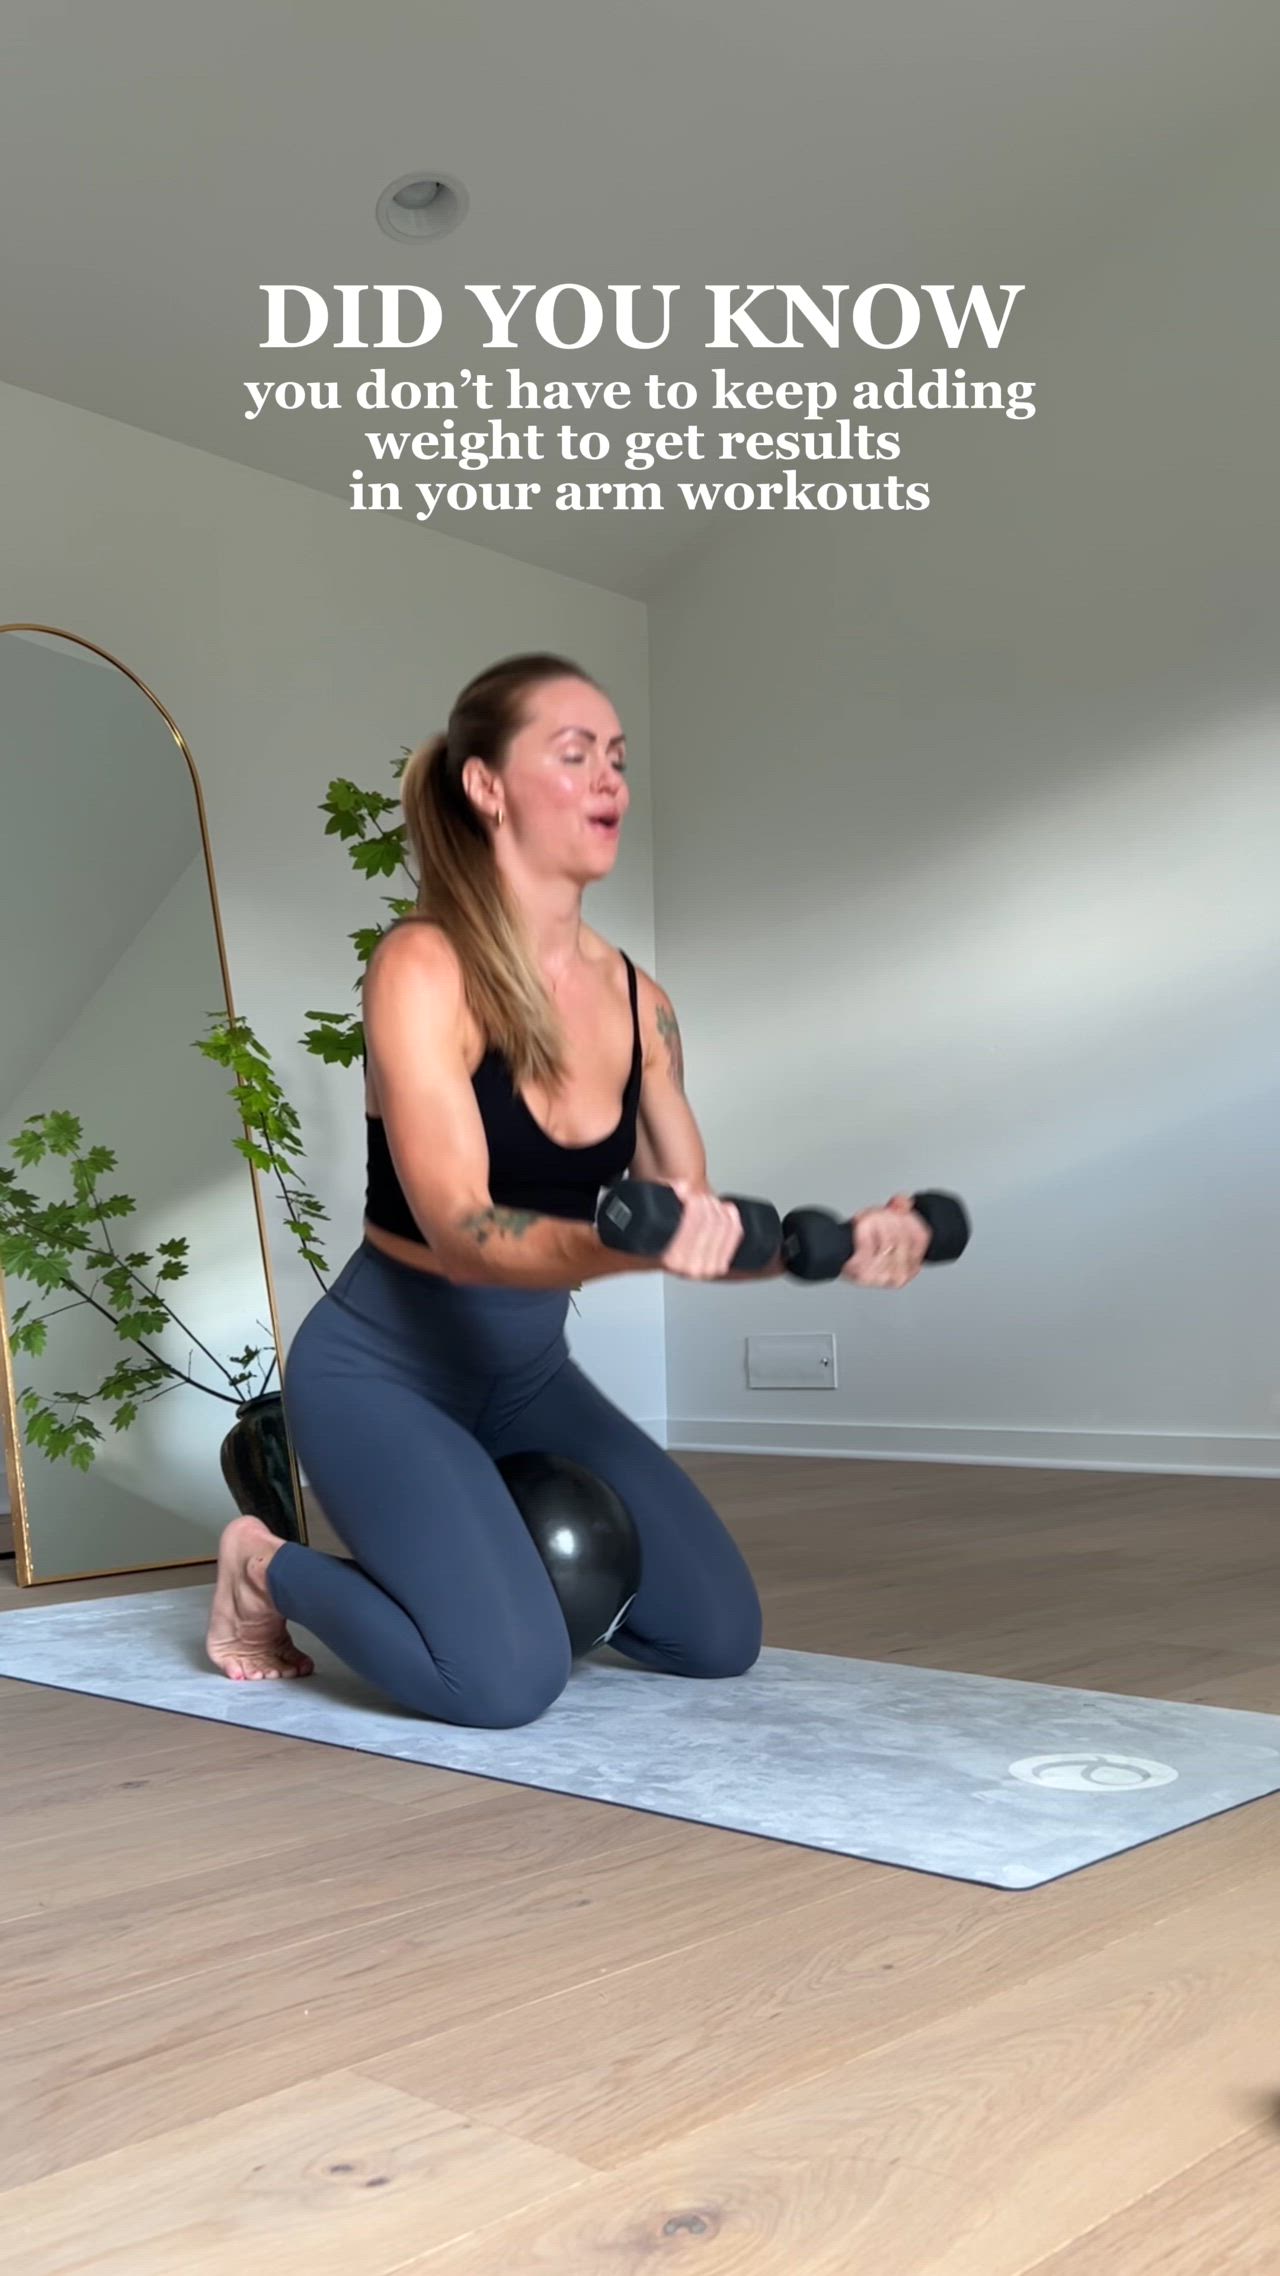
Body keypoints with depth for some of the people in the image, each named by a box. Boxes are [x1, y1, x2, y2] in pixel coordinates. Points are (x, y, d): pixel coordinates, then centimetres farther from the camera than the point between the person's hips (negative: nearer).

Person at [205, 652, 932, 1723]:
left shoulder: (639, 1000, -2)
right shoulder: (422, 970, -22)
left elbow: (693, 1221, -1)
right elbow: (459, 1230, -31)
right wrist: (627, 1244, -49)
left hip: (530, 1372, 7)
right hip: (383, 1371, -6)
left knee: (720, 1633, 5)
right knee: (506, 1678, -22)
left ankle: (491, 1547, 25)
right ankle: (270, 1569, 5)